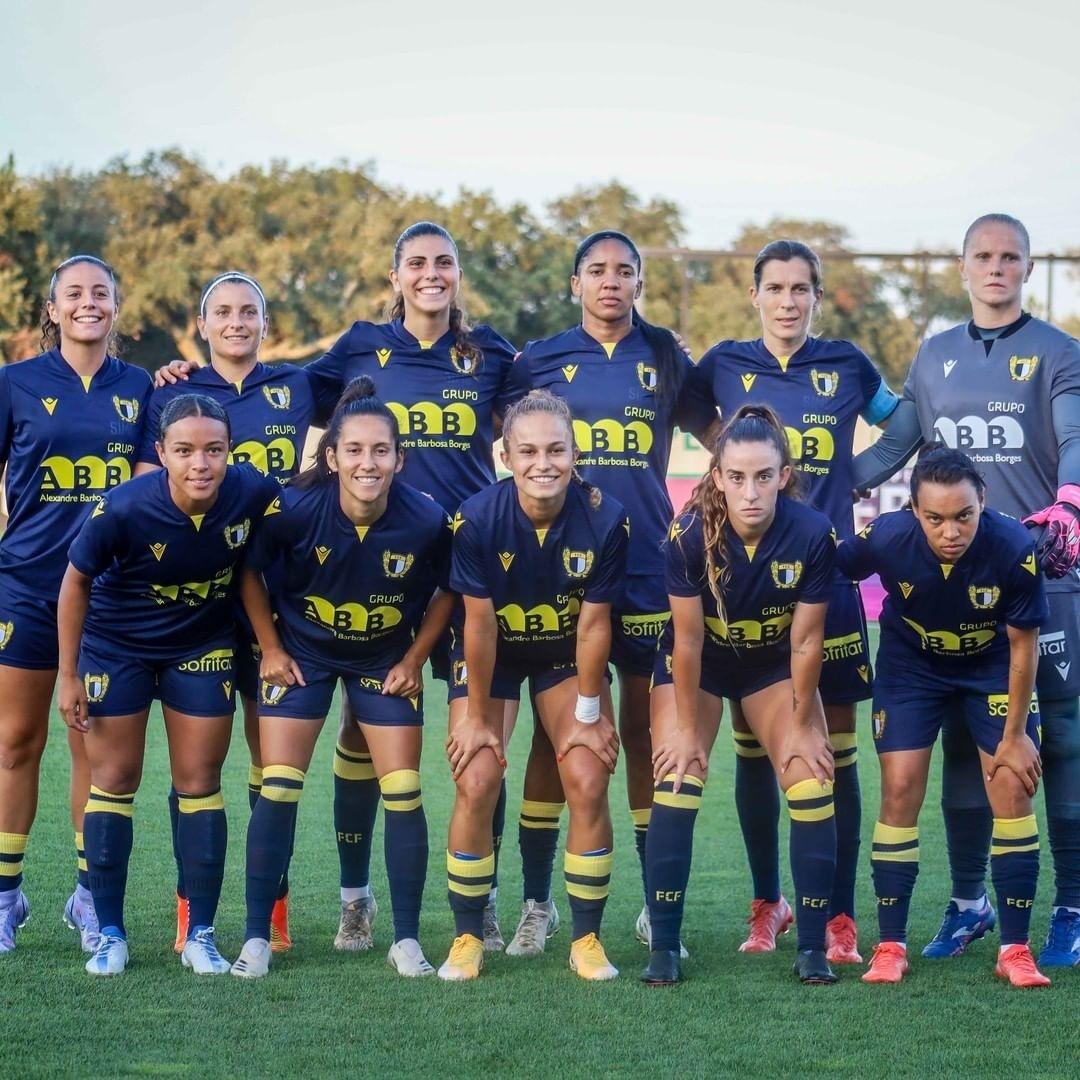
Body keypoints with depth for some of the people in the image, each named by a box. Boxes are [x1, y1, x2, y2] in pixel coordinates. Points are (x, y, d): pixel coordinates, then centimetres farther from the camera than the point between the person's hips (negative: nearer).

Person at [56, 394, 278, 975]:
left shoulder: (254, 493, -25)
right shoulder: (122, 509, -30)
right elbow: (76, 582, -12)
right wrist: (68, 676, -8)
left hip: (203, 645, 2)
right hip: (117, 646, -2)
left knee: (200, 784, 4)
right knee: (114, 780, 3)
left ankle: (201, 934, 12)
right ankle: (110, 932, 13)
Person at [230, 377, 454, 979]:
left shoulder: (428, 521, -24)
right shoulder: (294, 510, -26)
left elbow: (446, 591, -3)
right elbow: (250, 572, -7)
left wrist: (414, 659, -4)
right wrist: (271, 648, -5)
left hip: (387, 661, 1)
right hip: (303, 652, -1)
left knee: (404, 794, -2)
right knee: (278, 789, -5)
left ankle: (407, 941, 10)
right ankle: (257, 939, 4)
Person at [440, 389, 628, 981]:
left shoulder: (605, 520, -24)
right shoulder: (477, 519, -27)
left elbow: (594, 623, -15)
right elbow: (480, 624, -19)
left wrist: (588, 713, -7)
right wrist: (477, 716, -12)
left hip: (567, 655, 1)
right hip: (492, 654, -1)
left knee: (588, 784, -9)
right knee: (476, 784, -12)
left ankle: (587, 939, 5)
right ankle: (468, 938, 4)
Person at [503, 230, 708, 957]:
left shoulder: (665, 360, 8)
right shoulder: (540, 361, 6)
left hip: (647, 569, 1)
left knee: (645, 732, 4)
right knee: (554, 731, 0)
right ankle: (538, 902, 7)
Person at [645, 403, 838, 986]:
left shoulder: (813, 535, -28)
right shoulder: (690, 535, -30)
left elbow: (805, 641, -16)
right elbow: (688, 639, -20)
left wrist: (802, 724, -8)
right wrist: (688, 728, -12)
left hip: (774, 665, 1)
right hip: (697, 667, -1)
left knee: (811, 786, -9)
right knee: (675, 786, -13)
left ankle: (812, 947, 1)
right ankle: (663, 947, -7)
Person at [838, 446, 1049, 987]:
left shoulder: (1014, 549, -33)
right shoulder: (886, 538, -32)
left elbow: (1023, 644, -18)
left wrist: (1015, 734, -10)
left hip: (991, 665, 0)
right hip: (910, 664, 1)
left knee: (1013, 788, -8)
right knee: (900, 789, -6)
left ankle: (1015, 949, 1)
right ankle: (891, 946, 4)